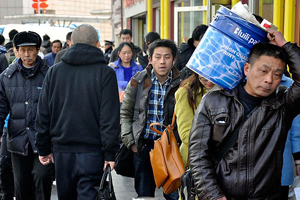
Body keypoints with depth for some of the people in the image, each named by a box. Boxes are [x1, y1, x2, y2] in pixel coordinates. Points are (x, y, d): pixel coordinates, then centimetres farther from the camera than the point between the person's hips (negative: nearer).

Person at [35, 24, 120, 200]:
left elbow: (43, 113, 8)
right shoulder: (105, 73, -5)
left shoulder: (55, 71, 6)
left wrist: (44, 148, 14)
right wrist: (110, 153, -6)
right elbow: (110, 117, -10)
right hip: (92, 151, -4)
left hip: (61, 151, 4)